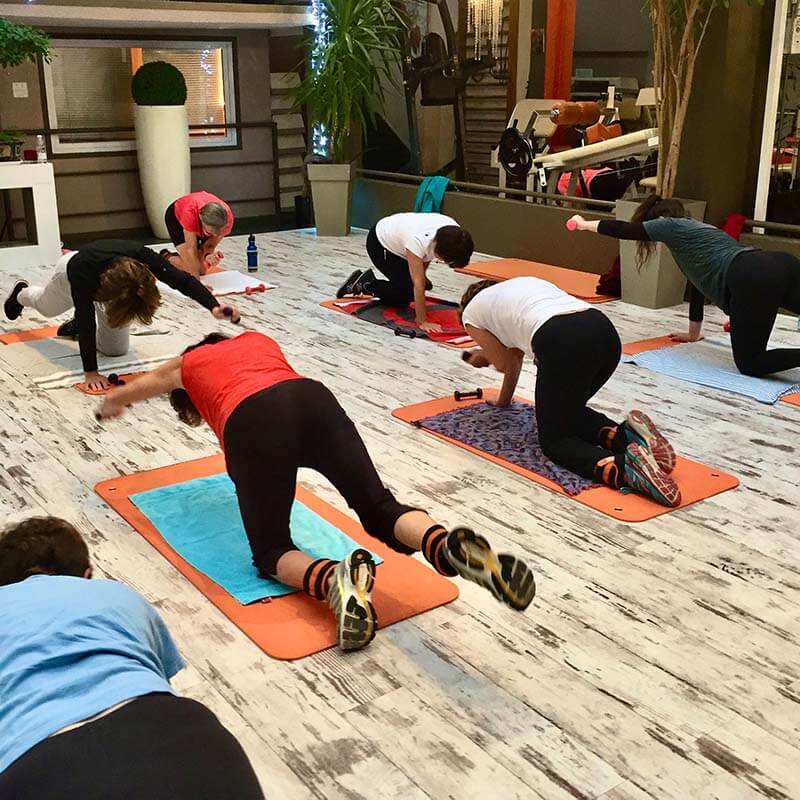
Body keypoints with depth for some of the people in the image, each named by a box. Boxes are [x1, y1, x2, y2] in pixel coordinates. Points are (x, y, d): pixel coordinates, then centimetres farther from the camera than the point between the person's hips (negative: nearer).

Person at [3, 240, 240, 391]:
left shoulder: (143, 259, -45)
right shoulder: (82, 273, -50)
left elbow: (182, 280, -49)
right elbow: (87, 320, -47)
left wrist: (213, 306, -66)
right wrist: (90, 371, -47)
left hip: (107, 277, 2)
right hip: (71, 272, -2)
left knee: (116, 349, 5)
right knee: (46, 306, 31)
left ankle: (76, 328, 35)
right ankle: (21, 294, 67)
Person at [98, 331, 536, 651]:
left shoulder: (188, 365, 35)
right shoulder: (258, 340, 41)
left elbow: (138, 387, 57)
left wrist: (112, 404, 79)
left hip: (253, 422, -3)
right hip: (312, 397, 3)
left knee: (271, 552, 6)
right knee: (381, 510, 3)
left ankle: (334, 580, -28)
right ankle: (451, 547, -30)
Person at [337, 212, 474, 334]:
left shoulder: (454, 232, -25)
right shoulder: (418, 241, -44)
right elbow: (418, 285, -42)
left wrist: (422, 272, -2)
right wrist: (422, 322, -41)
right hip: (379, 243, -7)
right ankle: (366, 284, 7)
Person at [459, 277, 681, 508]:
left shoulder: (472, 313, 23)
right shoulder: (519, 285, 41)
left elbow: (506, 364, 30)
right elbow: (516, 355, 48)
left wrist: (482, 357, 52)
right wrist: (503, 400, 60)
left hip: (564, 345, -7)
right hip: (605, 333, 7)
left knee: (554, 439, 10)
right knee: (567, 411, 31)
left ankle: (624, 466, -22)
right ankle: (623, 434, -1)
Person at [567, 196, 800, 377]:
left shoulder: (672, 226, 15)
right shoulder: (695, 229, 37)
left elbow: (623, 230, 24)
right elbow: (700, 284, 46)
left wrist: (584, 224, 42)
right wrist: (693, 333, 55)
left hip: (752, 281, -8)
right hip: (781, 266, 8)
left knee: (749, 363, -1)